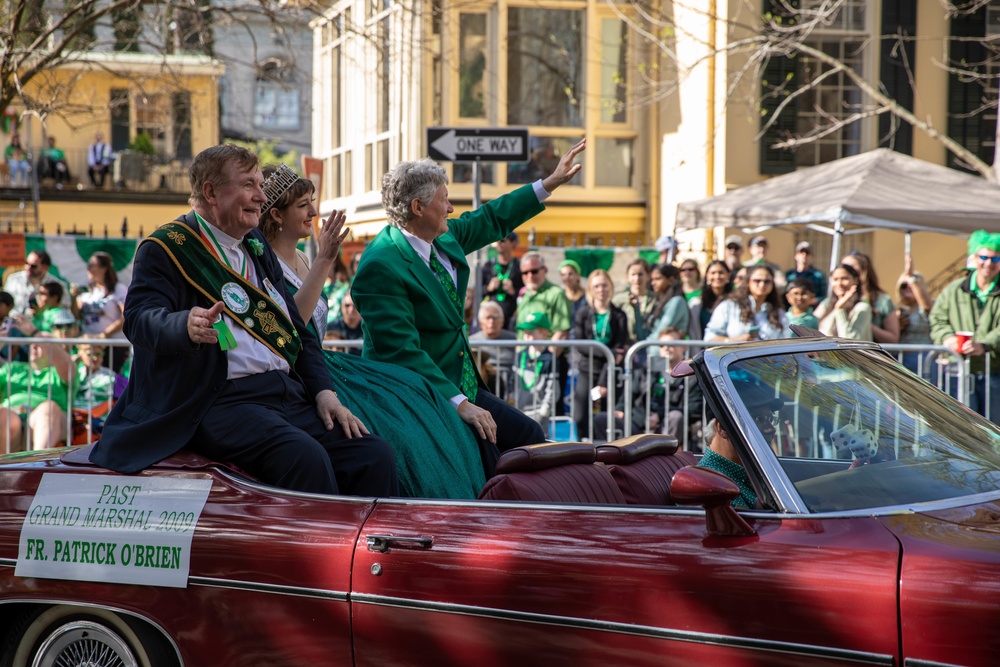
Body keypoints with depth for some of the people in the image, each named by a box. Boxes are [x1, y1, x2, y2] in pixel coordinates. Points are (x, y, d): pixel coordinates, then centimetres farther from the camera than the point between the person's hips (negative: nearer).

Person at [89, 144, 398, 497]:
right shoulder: (166, 248, 1)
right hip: (221, 400, -7)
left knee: (375, 455, -15)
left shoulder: (257, 246, 23)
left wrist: (324, 392, 9)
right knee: (306, 459, -32)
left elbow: (298, 329, 25)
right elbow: (140, 317, -14)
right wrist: (187, 325, -37)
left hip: (289, 394, 7)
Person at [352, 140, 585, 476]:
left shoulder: (444, 238, 6)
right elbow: (401, 350, -25)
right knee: (480, 442, -26)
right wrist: (458, 402, -29)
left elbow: (492, 220, 25)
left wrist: (551, 182, 27)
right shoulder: (381, 266, -21)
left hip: (460, 384, 10)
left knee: (529, 436, 4)